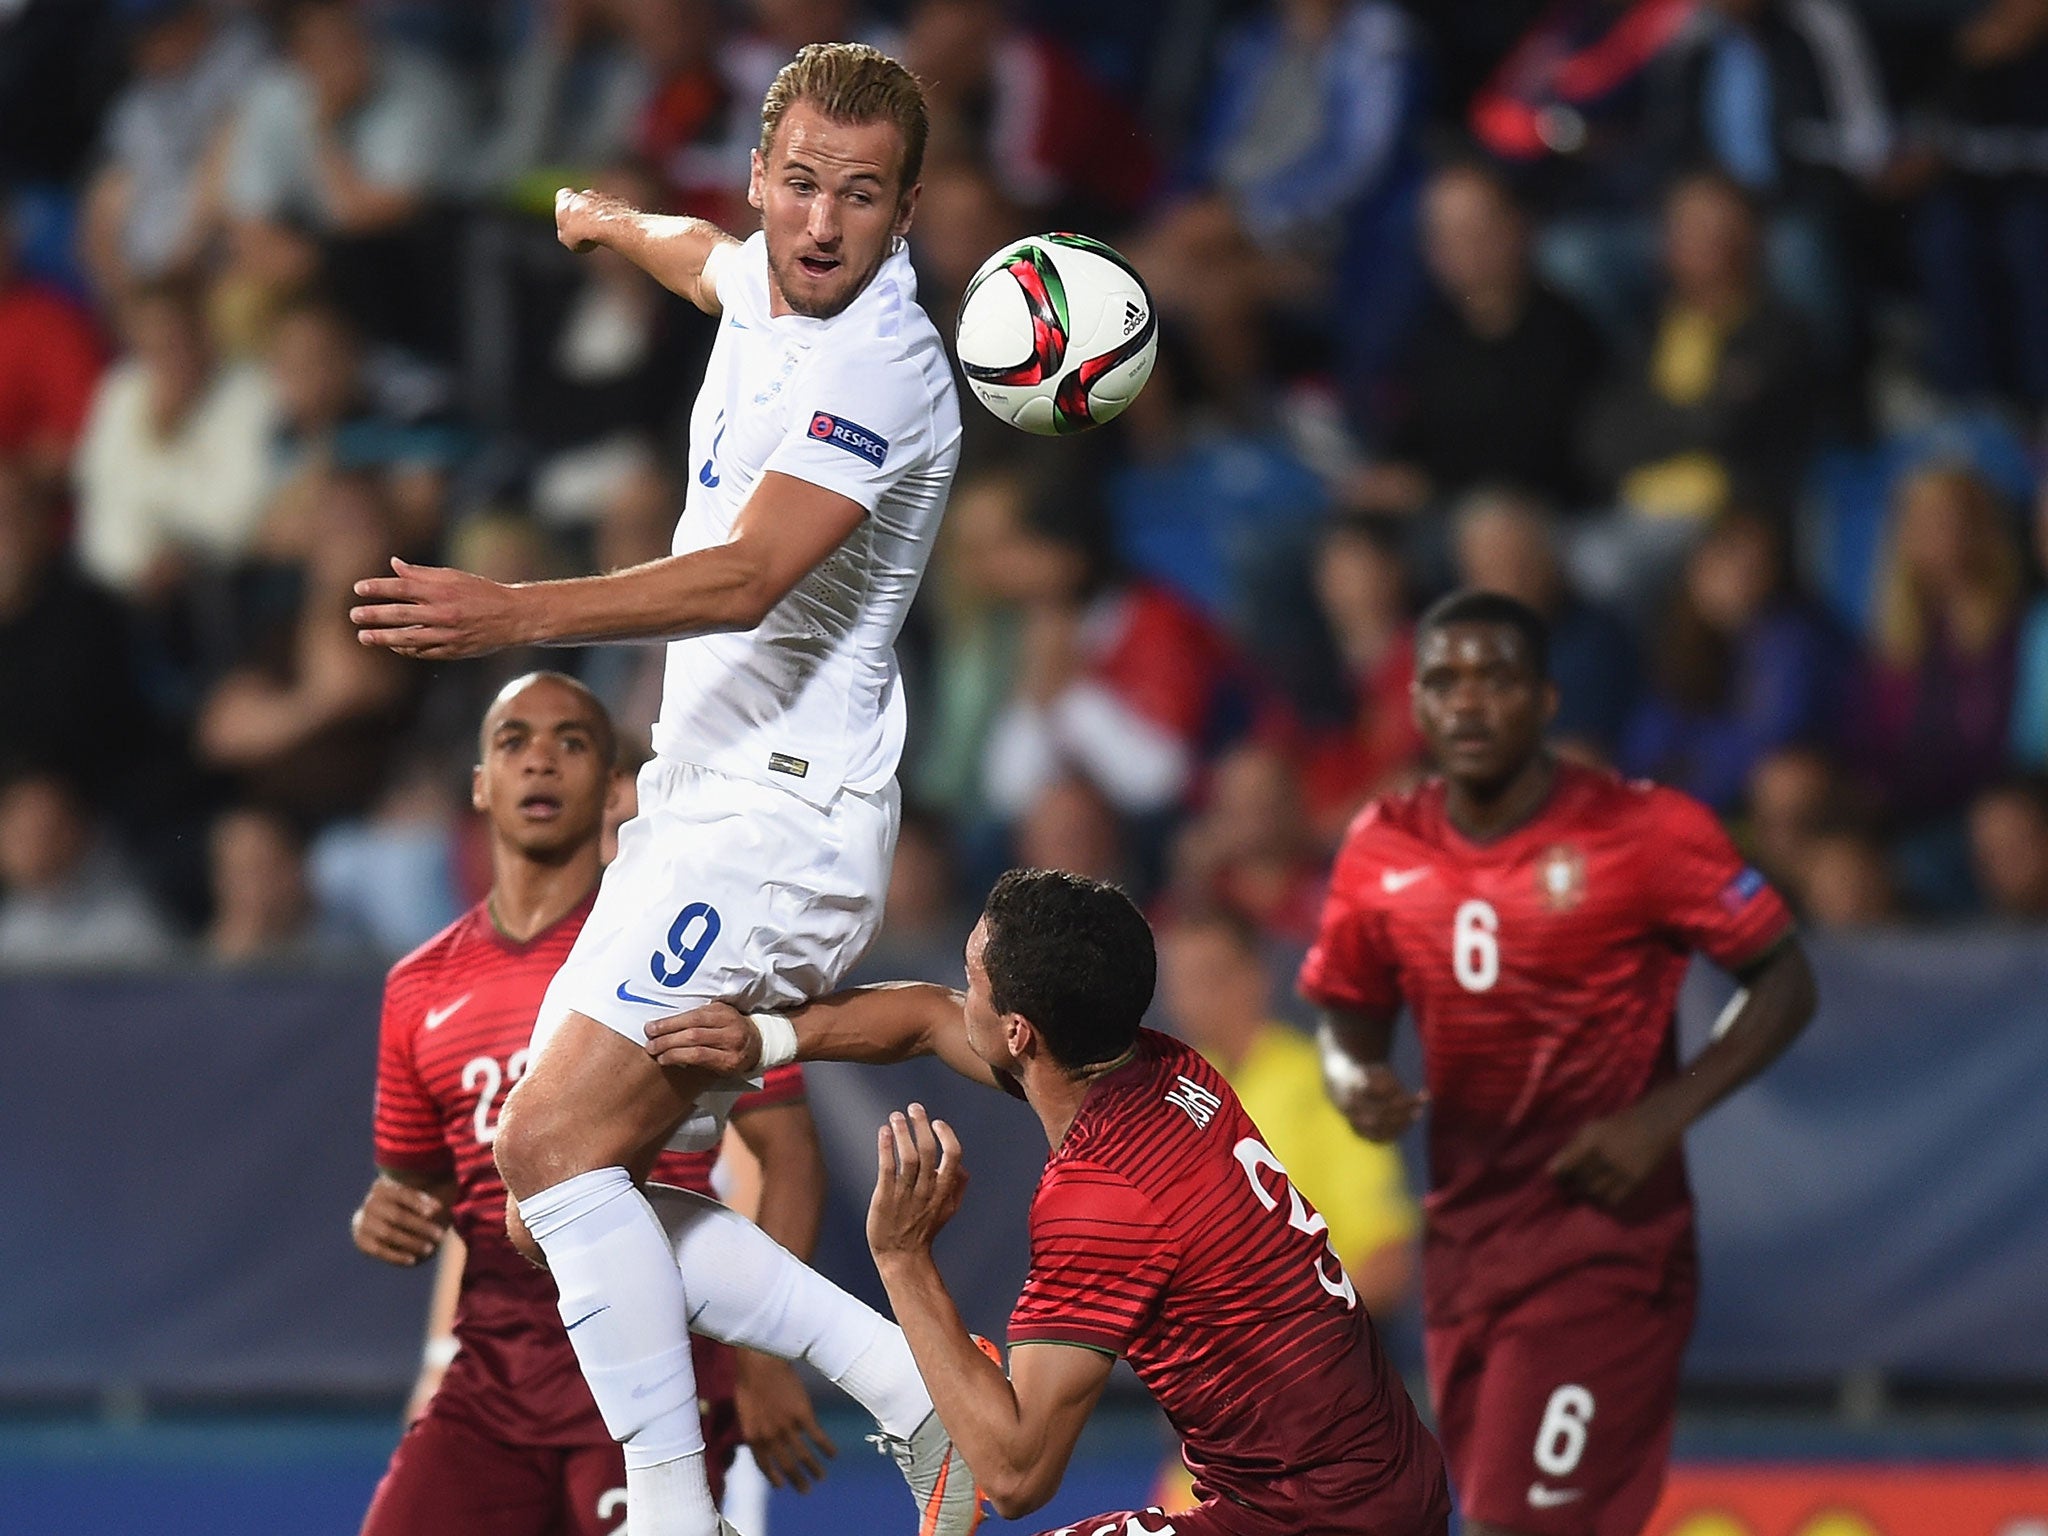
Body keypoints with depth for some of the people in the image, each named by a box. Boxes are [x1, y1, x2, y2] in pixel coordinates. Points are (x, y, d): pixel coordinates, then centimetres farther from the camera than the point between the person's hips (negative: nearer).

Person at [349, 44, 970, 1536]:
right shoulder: (769, 284, 10)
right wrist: (609, 219, 60)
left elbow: (745, 578, -31)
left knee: (554, 1147, -20)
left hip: (778, 814, -10)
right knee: (558, 1168, 4)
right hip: (695, 809, 10)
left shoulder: (879, 368, -17)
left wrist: (512, 615, -42)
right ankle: (910, 1388, 5)